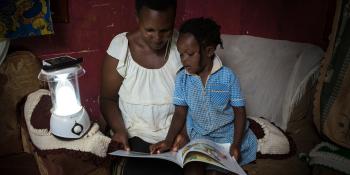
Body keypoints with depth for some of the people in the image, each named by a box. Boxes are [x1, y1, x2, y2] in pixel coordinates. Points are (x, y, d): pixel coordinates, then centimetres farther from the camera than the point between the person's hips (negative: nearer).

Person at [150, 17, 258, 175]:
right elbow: (180, 113, -2)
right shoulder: (182, 78, -5)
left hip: (228, 136, -1)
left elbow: (239, 112, -6)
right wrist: (169, 140, -16)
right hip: (199, 137, 2)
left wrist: (236, 145, -16)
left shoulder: (228, 76, -12)